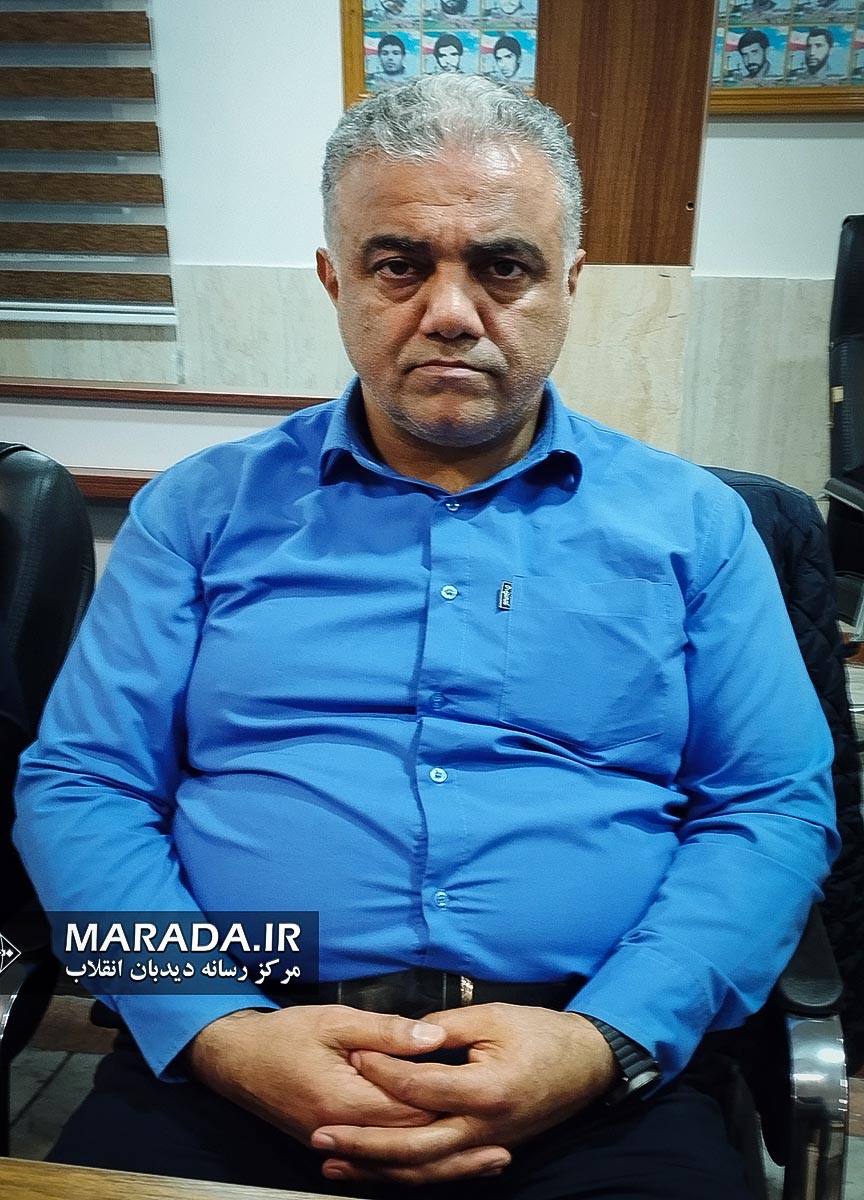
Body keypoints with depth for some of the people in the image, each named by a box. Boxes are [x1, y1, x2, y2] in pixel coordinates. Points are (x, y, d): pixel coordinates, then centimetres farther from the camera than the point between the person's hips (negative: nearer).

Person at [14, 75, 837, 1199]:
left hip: (594, 1079, 1)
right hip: (235, 1058, 0)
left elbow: (779, 806, 4)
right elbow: (75, 786, 4)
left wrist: (606, 1042, -11)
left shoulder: (690, 521, 6)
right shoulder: (205, 507, 6)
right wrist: (219, 1027, -11)